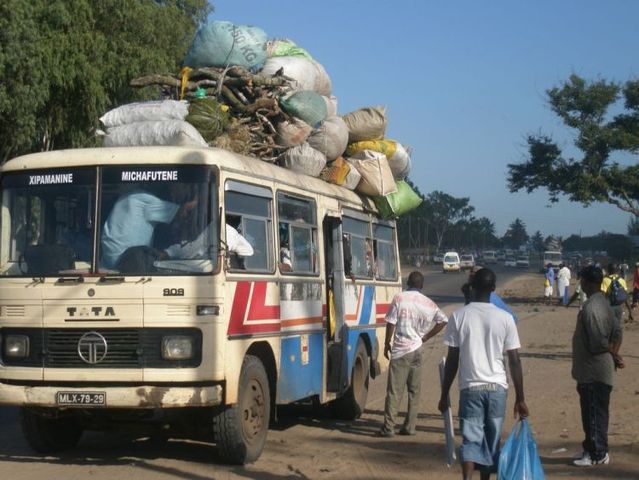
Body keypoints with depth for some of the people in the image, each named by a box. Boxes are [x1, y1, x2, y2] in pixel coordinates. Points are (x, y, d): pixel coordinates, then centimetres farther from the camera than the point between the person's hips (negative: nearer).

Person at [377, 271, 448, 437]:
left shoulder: (399, 299, -6)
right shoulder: (428, 303, 5)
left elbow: (391, 323, -6)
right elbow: (443, 321, 6)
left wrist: (387, 344, 5)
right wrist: (426, 337, 10)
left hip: (400, 350, -4)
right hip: (418, 350, 4)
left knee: (394, 390, -3)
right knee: (414, 390, 11)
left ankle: (388, 427, -5)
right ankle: (410, 426, 12)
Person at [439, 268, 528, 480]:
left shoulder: (459, 316, -3)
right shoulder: (505, 318, -2)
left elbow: (452, 360, -2)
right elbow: (514, 361, -1)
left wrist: (444, 394, 7)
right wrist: (520, 398, 5)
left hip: (470, 387, -1)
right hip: (497, 388, 1)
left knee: (471, 439, -2)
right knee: (491, 440, 16)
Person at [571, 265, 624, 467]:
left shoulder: (590, 308, -22)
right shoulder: (604, 303, 10)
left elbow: (598, 342, -23)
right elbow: (617, 330, 12)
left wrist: (614, 355, -7)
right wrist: (614, 354, 2)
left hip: (593, 372, -10)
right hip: (598, 370, 10)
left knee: (595, 414, 0)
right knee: (593, 413, 17)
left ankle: (597, 454, 8)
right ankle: (592, 449, 26)